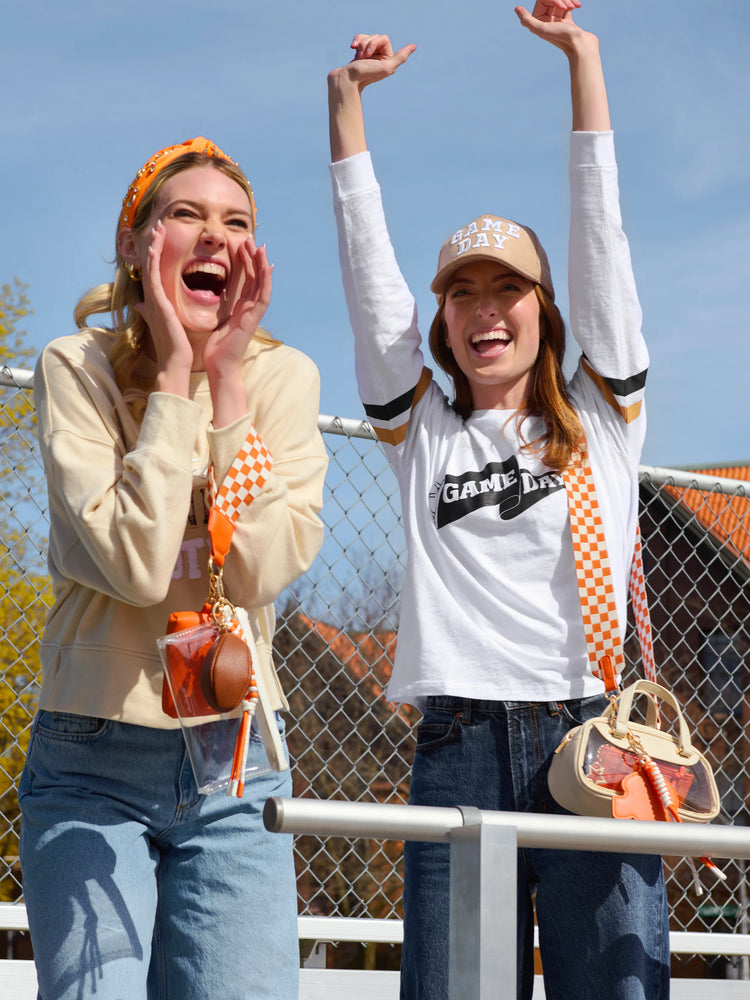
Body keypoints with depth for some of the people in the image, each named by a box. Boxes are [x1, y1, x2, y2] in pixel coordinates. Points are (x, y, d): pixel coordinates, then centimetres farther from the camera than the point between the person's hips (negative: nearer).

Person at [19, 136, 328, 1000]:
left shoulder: (283, 376, 1)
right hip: (95, 763, -2)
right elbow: (134, 564, -19)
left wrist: (228, 378, -13)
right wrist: (172, 377, -15)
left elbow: (263, 569, -14)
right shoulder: (77, 368, -6)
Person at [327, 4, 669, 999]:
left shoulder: (603, 418, 14)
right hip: (458, 749, 1)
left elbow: (600, 234, 13)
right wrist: (348, 94, 15)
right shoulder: (422, 433, 16)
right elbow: (369, 268, 15)